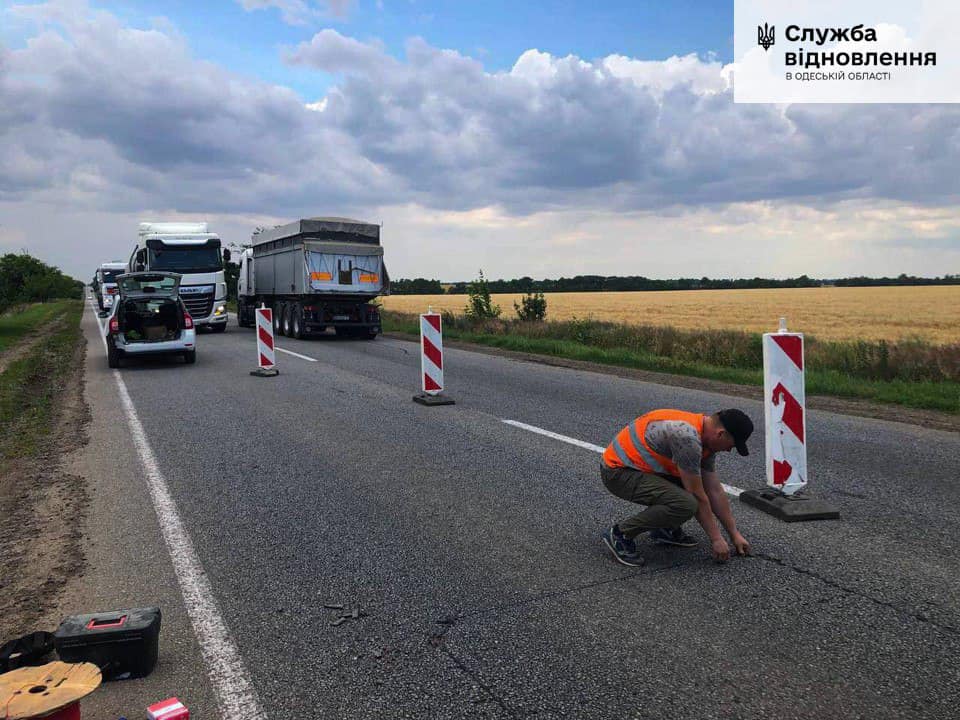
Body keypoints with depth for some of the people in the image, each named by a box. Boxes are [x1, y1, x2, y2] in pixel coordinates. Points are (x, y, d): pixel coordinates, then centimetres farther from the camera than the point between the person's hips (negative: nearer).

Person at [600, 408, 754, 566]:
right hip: (618, 471, -10)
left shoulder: (706, 436, 3)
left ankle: (665, 528, 16)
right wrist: (716, 539, -8)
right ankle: (621, 533, -10)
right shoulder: (687, 437, -27)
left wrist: (735, 534, 12)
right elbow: (697, 496, -19)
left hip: (642, 467, 10)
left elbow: (715, 491, 10)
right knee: (685, 504, -27)